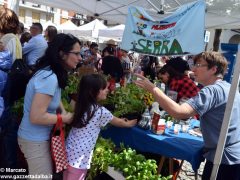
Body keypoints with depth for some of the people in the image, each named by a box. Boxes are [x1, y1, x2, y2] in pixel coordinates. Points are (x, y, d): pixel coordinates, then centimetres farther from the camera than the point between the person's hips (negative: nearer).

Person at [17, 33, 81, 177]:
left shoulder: (51, 73, 0)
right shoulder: (49, 78, -29)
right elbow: (36, 117, -30)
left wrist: (63, 111, 0)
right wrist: (65, 118, -18)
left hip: (39, 137, 9)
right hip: (35, 141, -9)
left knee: (46, 173, 25)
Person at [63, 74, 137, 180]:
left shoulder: (81, 105, 4)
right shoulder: (101, 111, -17)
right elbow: (118, 122, 3)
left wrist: (120, 121, 27)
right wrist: (129, 123, 22)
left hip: (69, 152, 7)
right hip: (79, 158, -7)